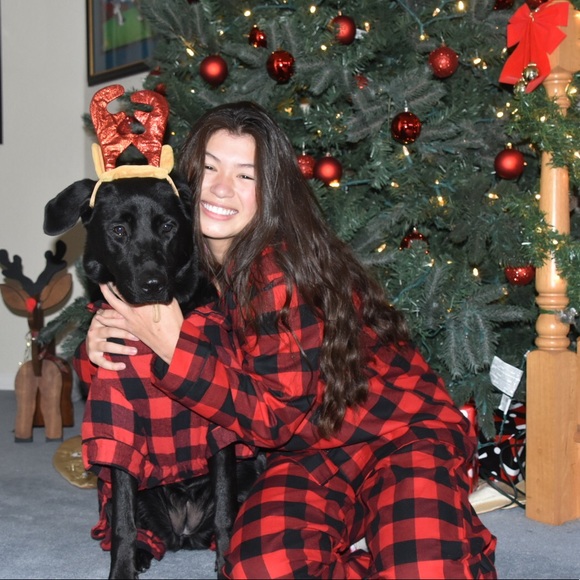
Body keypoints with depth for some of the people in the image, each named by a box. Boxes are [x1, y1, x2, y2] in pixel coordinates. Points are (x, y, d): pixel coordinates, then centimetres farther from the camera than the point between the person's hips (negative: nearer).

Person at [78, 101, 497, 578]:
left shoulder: (281, 270, -21)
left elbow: (273, 418, -20)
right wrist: (103, 343, -13)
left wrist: (173, 345, -26)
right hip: (311, 454, 5)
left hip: (400, 432, -4)